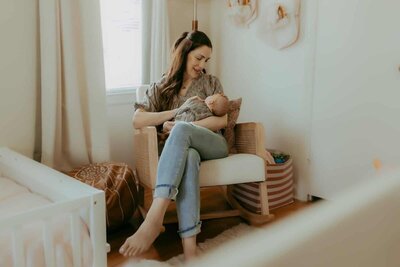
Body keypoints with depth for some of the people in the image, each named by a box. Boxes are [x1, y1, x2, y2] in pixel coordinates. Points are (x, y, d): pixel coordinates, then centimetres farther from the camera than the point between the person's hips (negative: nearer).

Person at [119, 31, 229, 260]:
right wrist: (179, 111, -7)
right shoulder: (161, 87, 15)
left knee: (180, 130, -37)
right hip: (182, 148, 0)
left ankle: (154, 218, -50)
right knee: (188, 157, -41)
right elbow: (137, 120, 1)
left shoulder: (211, 82, 15)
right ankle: (189, 249, -50)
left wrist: (182, 125, -12)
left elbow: (222, 120, 0)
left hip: (213, 145, 0)